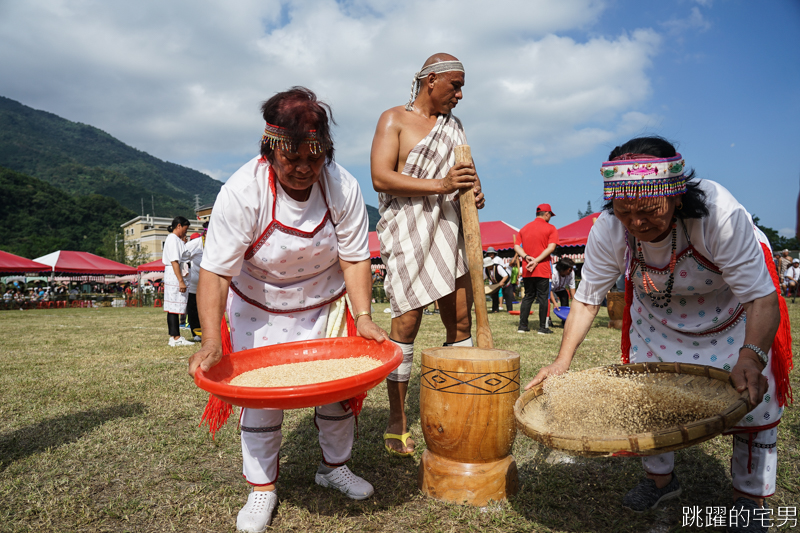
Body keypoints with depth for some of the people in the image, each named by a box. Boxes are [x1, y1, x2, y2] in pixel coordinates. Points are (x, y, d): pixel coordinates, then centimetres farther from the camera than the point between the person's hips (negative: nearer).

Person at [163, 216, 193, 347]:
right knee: (174, 307, -7)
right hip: (175, 276, -10)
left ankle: (174, 337, 15)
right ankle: (176, 338, -5)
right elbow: (174, 261, -19)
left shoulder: (175, 239, 20)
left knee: (174, 308, 11)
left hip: (175, 276, 10)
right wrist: (181, 281, -22)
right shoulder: (173, 239, -11)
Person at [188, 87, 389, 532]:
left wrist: (363, 316, -26)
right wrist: (211, 342, -39)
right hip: (259, 308, -2)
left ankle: (335, 466, 30)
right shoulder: (241, 193, -28)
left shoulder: (343, 186, -21)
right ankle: (262, 487, 17)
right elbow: (215, 273, -29)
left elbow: (355, 258, -15)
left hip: (326, 303, 3)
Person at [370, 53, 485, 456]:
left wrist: (475, 190, 0)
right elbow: (380, 177, -12)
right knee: (406, 323, -7)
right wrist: (439, 185, -22)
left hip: (449, 229, 7)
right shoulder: (394, 119, 1)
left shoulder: (454, 125, 21)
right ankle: (397, 423, 4)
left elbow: (467, 171, 25)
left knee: (461, 321, 5)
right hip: (408, 230, -6)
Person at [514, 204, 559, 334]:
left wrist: (526, 257, -7)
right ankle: (542, 327, 4)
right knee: (543, 297, 2)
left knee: (527, 297, 13)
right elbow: (551, 247, -14)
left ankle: (522, 326, 11)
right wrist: (536, 260, -16)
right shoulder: (550, 228, -1)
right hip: (543, 269, -5)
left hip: (526, 270, 5)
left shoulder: (524, 228, 14)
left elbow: (516, 246, 6)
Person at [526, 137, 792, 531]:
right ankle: (660, 478, 29)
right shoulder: (608, 231, -29)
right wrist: (562, 362, -26)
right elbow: (586, 299, -18)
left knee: (751, 394, -3)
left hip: (732, 303, -2)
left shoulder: (720, 214, -39)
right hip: (658, 306, 3)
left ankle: (750, 497, 20)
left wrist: (752, 357, -55)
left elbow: (762, 299, -36)